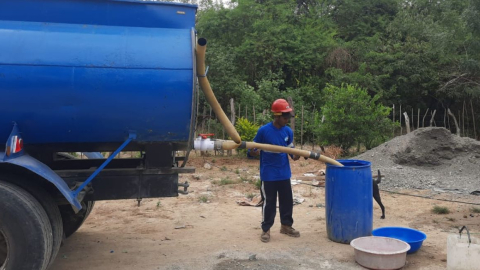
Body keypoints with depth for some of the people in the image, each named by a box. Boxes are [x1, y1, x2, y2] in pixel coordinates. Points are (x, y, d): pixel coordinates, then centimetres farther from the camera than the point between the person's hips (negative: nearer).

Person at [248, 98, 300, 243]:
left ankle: (286, 226, 31)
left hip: (284, 173, 5)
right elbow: (251, 150, -7)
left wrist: (296, 155, -10)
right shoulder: (263, 130, -14)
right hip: (268, 174, -5)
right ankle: (265, 229, 18)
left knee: (287, 200, 13)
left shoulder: (288, 131, 0)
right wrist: (254, 152, -29)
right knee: (269, 202, 4)